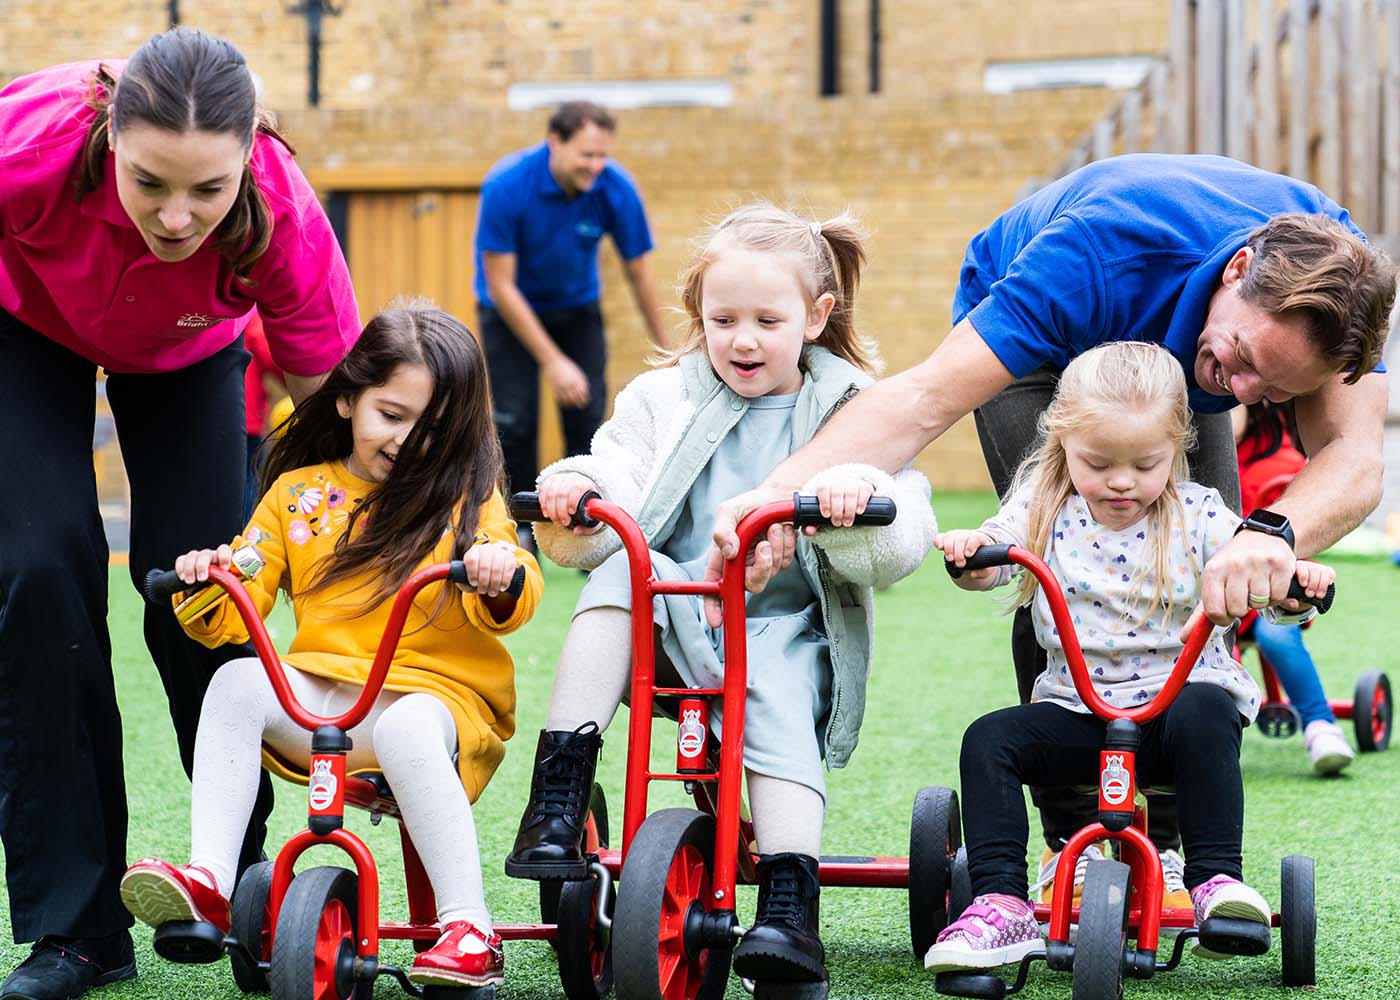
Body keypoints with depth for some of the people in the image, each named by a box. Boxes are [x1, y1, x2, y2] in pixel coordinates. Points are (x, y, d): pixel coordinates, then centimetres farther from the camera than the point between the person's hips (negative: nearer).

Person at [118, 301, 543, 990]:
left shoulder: (467, 495, 6)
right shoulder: (297, 493, 14)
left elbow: (508, 608, -6)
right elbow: (235, 616, 10)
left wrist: (500, 580, -30)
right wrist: (207, 588, -13)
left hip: (439, 691, -3)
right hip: (321, 689, 3)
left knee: (406, 729, -37)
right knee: (238, 682, -24)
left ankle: (468, 930, -34)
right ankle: (208, 882, -29)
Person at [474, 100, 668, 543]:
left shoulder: (617, 189, -23)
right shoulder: (506, 186, -30)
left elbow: (640, 276, -10)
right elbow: (500, 285, -25)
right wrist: (551, 361, -26)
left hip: (578, 308, 2)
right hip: (512, 309, -2)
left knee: (587, 417, -9)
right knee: (515, 420, -11)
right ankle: (521, 534, 3)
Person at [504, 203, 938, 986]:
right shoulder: (661, 400, 14)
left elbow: (899, 551, -4)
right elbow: (613, 486, 2)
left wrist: (860, 497, -27)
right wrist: (576, 490, -23)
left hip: (785, 632, -2)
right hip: (672, 629, 2)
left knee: (780, 709, -32)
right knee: (623, 568, -27)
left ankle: (790, 909, -38)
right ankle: (559, 797, -32)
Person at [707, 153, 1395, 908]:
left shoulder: (1331, 282, -35)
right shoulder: (1103, 251, -46)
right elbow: (928, 397, -50)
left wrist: (1274, 534, -67)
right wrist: (785, 488, -65)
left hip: (1168, 351, 3)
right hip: (1039, 347, -3)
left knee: (1215, 575, -16)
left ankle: (1171, 842, -3)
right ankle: (1069, 837, -11)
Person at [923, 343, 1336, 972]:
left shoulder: (1197, 514, -2)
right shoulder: (1045, 507, 4)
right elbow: (989, 560, -8)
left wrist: (1296, 580, -33)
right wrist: (967, 551, -32)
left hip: (1181, 694, -2)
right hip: (1075, 705, 3)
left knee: (1204, 715, -35)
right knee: (990, 740, -19)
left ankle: (1216, 880, -31)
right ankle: (1001, 906, -21)